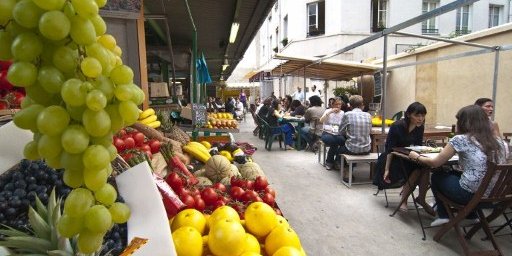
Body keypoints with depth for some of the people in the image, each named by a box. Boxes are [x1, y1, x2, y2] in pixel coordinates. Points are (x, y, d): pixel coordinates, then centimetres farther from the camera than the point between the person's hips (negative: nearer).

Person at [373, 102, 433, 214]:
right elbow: (389, 149, -18)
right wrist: (387, 169, -21)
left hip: (408, 158, 5)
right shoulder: (397, 126, -19)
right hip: (392, 159, -5)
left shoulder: (420, 127, -2)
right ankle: (403, 199, -16)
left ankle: (421, 199, -11)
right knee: (417, 170, -28)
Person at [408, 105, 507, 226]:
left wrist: (417, 157, 12)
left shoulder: (460, 139, -12)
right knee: (453, 174, 30)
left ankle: (443, 215, 24)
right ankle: (472, 215, 39)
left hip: (471, 196, -6)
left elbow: (435, 163, -5)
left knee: (437, 176, 19)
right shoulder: (498, 140, 4)